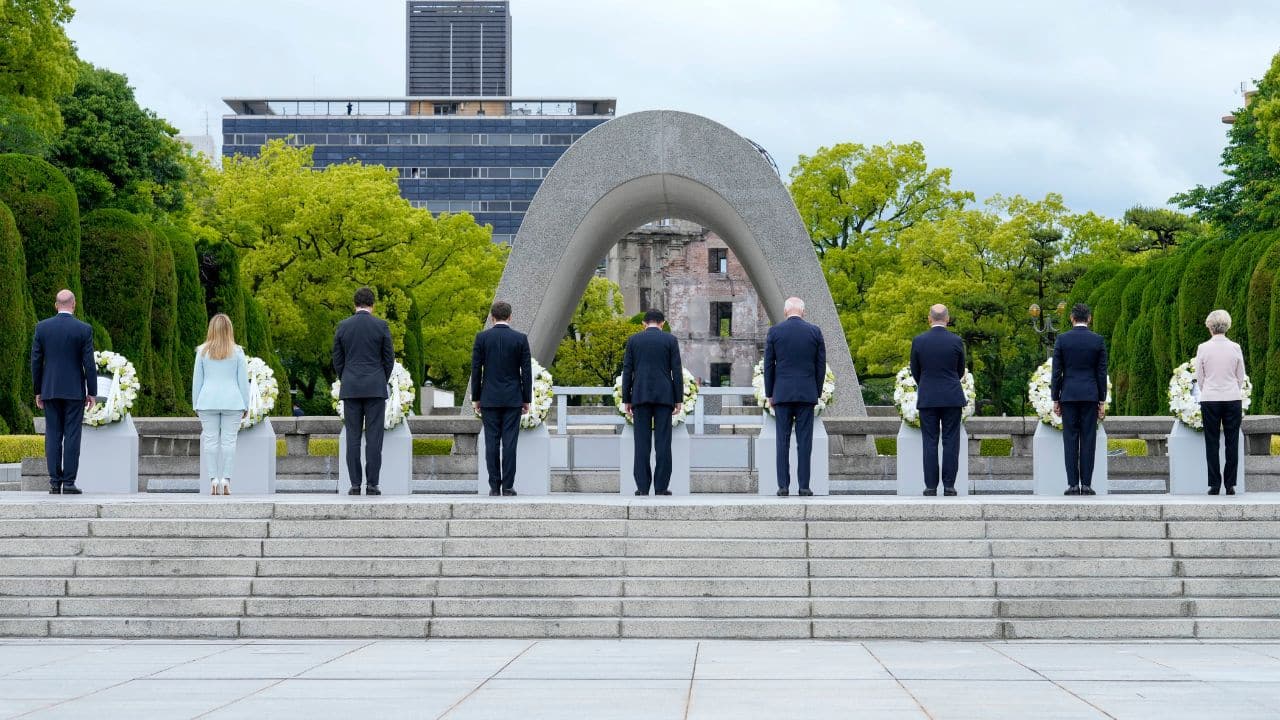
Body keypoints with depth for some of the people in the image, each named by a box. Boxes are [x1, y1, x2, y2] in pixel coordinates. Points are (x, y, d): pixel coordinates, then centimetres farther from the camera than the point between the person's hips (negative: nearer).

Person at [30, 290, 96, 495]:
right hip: (74, 391, -2)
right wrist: (92, 392, 1)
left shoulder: (42, 327, 1)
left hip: (50, 390, 2)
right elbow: (89, 363, -7)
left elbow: (36, 361, 3)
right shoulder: (84, 329, -6)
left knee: (53, 436, 4)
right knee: (72, 436, -1)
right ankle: (68, 482, -4)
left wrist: (38, 391, 10)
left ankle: (54, 482, 1)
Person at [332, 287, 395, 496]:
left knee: (353, 437, 3)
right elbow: (389, 359, 0)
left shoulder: (343, 326, 2)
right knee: (374, 437, -1)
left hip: (351, 389, 2)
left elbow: (337, 360, 6)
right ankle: (372, 484, -5)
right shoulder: (381, 325, -3)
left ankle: (355, 484, -1)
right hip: (375, 388, -1)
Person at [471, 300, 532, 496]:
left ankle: (494, 487, 1)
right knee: (510, 443, 0)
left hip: (489, 399, 0)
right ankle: (508, 486, -2)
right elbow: (526, 371, -2)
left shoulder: (482, 337, -2)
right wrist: (527, 399, 5)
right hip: (513, 399, 0)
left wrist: (475, 398, 7)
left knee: (492, 443, 2)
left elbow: (476, 369, 0)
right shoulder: (520, 338, -2)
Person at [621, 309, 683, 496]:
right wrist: (679, 399, 5)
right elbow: (677, 370, 0)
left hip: (640, 396, 1)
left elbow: (627, 370, 5)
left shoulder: (633, 340, 6)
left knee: (642, 442, 0)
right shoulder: (670, 340, 3)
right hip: (664, 396, -1)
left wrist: (626, 400, 8)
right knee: (663, 442, 0)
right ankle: (661, 487, -2)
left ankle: (643, 487, -3)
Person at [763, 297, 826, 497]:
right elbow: (821, 365, 4)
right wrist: (817, 393, 12)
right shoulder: (814, 331, 2)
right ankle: (804, 486, -1)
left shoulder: (774, 332, 0)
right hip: (807, 394, 0)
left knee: (783, 441, 2)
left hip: (782, 394, 0)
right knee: (804, 441, 1)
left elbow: (768, 365, 2)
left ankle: (783, 486, -1)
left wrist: (769, 394, 9)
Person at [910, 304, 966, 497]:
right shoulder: (956, 341, -4)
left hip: (927, 399, 0)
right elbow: (960, 370, 8)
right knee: (950, 442, 3)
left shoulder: (918, 341, -3)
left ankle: (931, 486, 0)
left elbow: (915, 371, 7)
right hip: (952, 398, 0)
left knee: (930, 443, 3)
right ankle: (949, 485, 1)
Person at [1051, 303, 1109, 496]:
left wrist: (1055, 399, 5)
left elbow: (1056, 372, -1)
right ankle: (1086, 484, -1)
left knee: (1070, 439, 1)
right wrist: (1102, 401, 6)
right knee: (1088, 440, 1)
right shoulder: (1098, 340, 0)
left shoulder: (1062, 339, -2)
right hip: (1090, 396, 0)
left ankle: (1073, 484, -2)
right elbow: (1101, 373, 1)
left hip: (1068, 395, 0)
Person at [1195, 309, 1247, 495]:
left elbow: (1199, 377, 2)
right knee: (1232, 442, 6)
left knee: (1212, 442, 5)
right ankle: (1230, 484, 6)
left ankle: (1214, 485, 3)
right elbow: (1241, 377, 6)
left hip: (1210, 399, -1)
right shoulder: (1235, 348, -2)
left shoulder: (1203, 348, -6)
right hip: (1233, 398, 1)